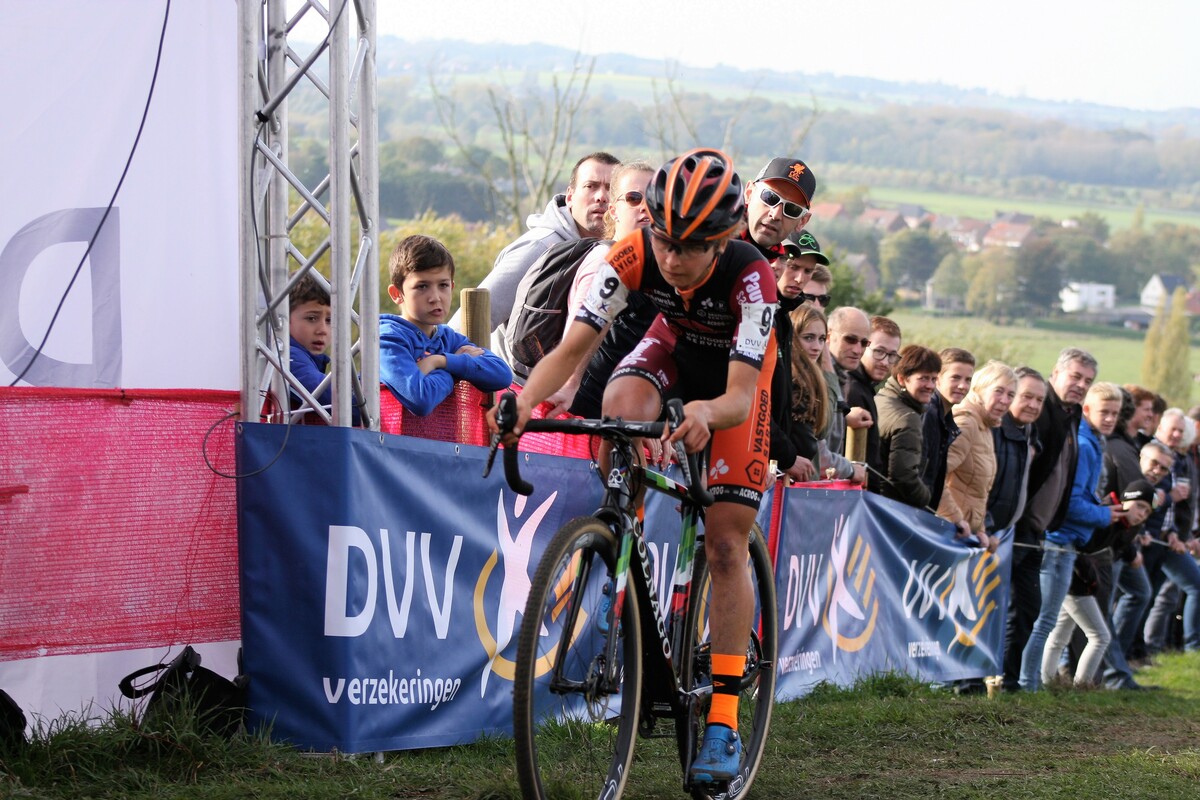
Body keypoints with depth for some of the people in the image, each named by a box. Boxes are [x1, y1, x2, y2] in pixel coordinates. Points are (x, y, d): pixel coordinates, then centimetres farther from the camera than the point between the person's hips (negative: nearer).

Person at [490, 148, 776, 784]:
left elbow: (740, 396, -44)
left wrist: (707, 414, -67)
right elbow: (572, 348, -33)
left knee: (725, 542, -9)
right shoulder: (635, 257, -31)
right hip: (673, 346, 3)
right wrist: (527, 398, -53)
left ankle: (723, 719, -5)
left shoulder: (749, 277, -38)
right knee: (623, 409, -35)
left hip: (738, 369, -2)